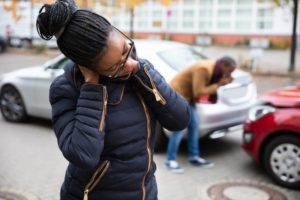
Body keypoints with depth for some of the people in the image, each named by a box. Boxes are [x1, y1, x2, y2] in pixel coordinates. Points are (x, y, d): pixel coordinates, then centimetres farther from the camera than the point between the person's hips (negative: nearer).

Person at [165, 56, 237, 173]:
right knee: (181, 128, -11)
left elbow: (206, 87, 7)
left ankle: (194, 157, 18)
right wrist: (219, 85, -22)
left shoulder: (214, 69, 2)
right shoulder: (204, 69, -27)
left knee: (194, 125, 9)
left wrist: (221, 82, -8)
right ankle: (170, 160, -2)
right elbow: (198, 92, -26)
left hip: (187, 95, 10)